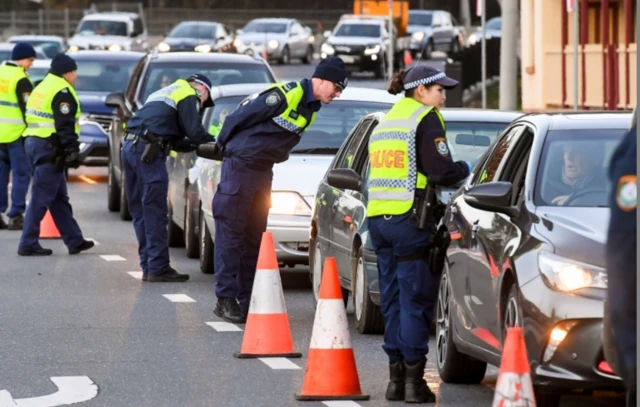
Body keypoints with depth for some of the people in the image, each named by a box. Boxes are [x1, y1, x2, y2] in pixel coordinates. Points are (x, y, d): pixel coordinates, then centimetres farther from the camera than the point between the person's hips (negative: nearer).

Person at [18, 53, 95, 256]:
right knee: (41, 198, -8)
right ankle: (28, 244, -9)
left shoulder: (43, 87, 20)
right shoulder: (62, 91, -11)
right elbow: (65, 125, -19)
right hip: (49, 148, -10)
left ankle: (74, 240, 18)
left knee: (59, 198, 13)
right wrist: (72, 150, -19)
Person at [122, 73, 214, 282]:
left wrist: (197, 145, 21)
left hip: (130, 147, 9)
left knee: (140, 211, 12)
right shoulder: (188, 96, 3)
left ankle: (148, 266, 15)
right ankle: (158, 268, -6)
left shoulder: (166, 93, 31)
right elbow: (195, 132, -6)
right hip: (148, 151, -9)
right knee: (155, 213, -6)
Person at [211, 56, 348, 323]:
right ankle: (225, 299, -4)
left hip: (263, 171, 9)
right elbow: (239, 118, -14)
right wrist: (224, 146, 0)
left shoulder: (311, 108, 9)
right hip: (240, 166, -9)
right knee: (231, 234, -5)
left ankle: (248, 300, 12)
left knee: (254, 238, 9)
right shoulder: (285, 96, -20)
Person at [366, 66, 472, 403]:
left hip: (377, 218, 8)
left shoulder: (386, 122, 20)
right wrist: (465, 169, 5)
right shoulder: (425, 119, -6)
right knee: (416, 301, -4)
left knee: (393, 299, 11)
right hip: (409, 220, -8)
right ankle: (413, 381, -7)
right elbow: (441, 171, -15)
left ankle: (396, 377, 12)